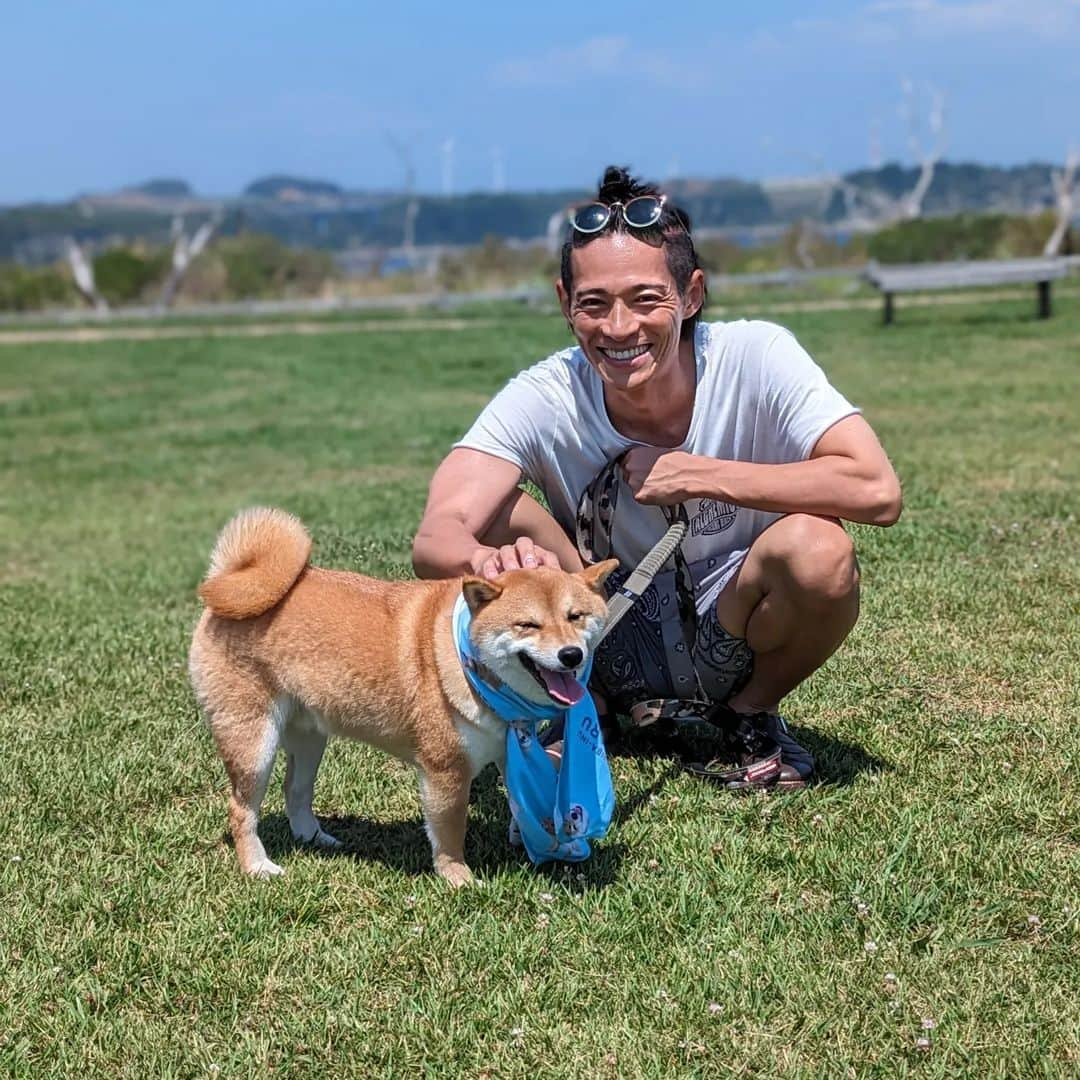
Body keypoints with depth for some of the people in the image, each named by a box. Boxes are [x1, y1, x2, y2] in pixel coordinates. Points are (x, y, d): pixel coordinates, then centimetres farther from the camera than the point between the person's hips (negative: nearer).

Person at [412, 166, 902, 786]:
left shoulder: (757, 357, -21)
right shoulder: (544, 399, -18)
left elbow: (878, 493, -32)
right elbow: (435, 541, -30)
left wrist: (695, 475, -28)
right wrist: (489, 560, -55)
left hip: (729, 641, -1)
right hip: (613, 651, 1)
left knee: (817, 549, -32)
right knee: (503, 517, -24)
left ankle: (751, 712, 0)